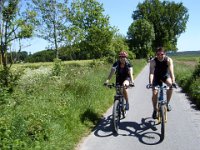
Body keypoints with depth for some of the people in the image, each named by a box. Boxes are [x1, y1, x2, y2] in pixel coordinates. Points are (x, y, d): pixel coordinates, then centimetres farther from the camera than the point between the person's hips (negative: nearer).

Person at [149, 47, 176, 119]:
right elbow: (151, 72, -35)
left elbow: (171, 71, -35)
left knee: (170, 85, -29)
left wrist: (173, 82, -49)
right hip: (157, 77, 0)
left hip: (165, 76, 0)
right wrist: (150, 83, -50)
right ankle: (155, 110, 11)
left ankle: (167, 103, -9)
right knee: (154, 93, -11)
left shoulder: (169, 60, -25)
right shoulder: (153, 61, -26)